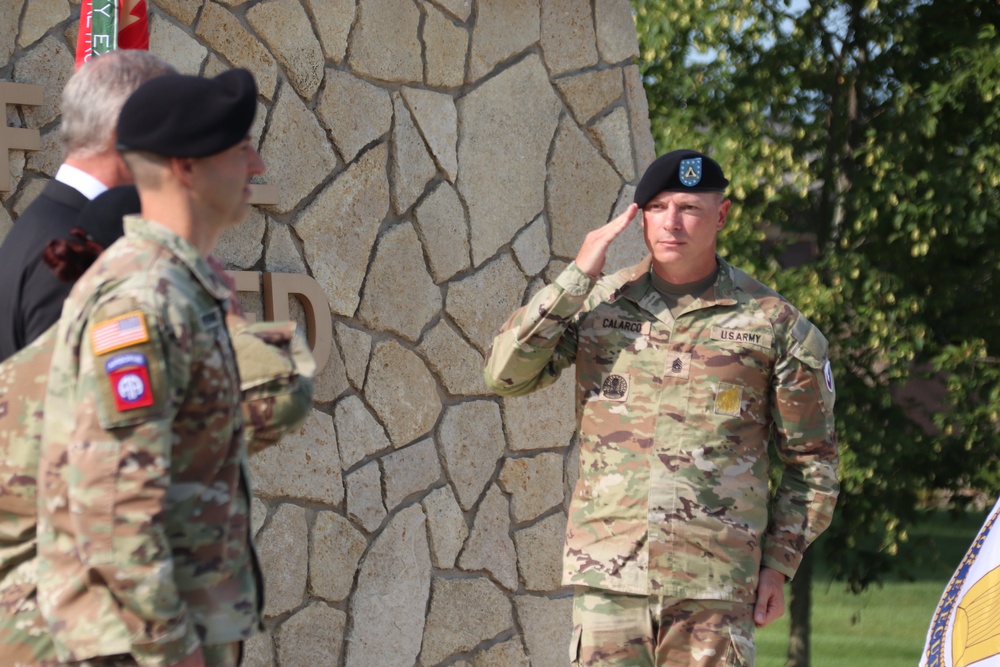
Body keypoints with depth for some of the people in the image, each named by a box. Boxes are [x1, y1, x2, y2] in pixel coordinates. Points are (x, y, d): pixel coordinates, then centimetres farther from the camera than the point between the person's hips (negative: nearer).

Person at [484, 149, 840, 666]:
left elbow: (811, 459, 10)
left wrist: (779, 564, 3)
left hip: (714, 588, -1)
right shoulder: (599, 303, 10)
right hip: (609, 577, 2)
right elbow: (506, 374, 0)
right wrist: (577, 277, -4)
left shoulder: (771, 322, 4)